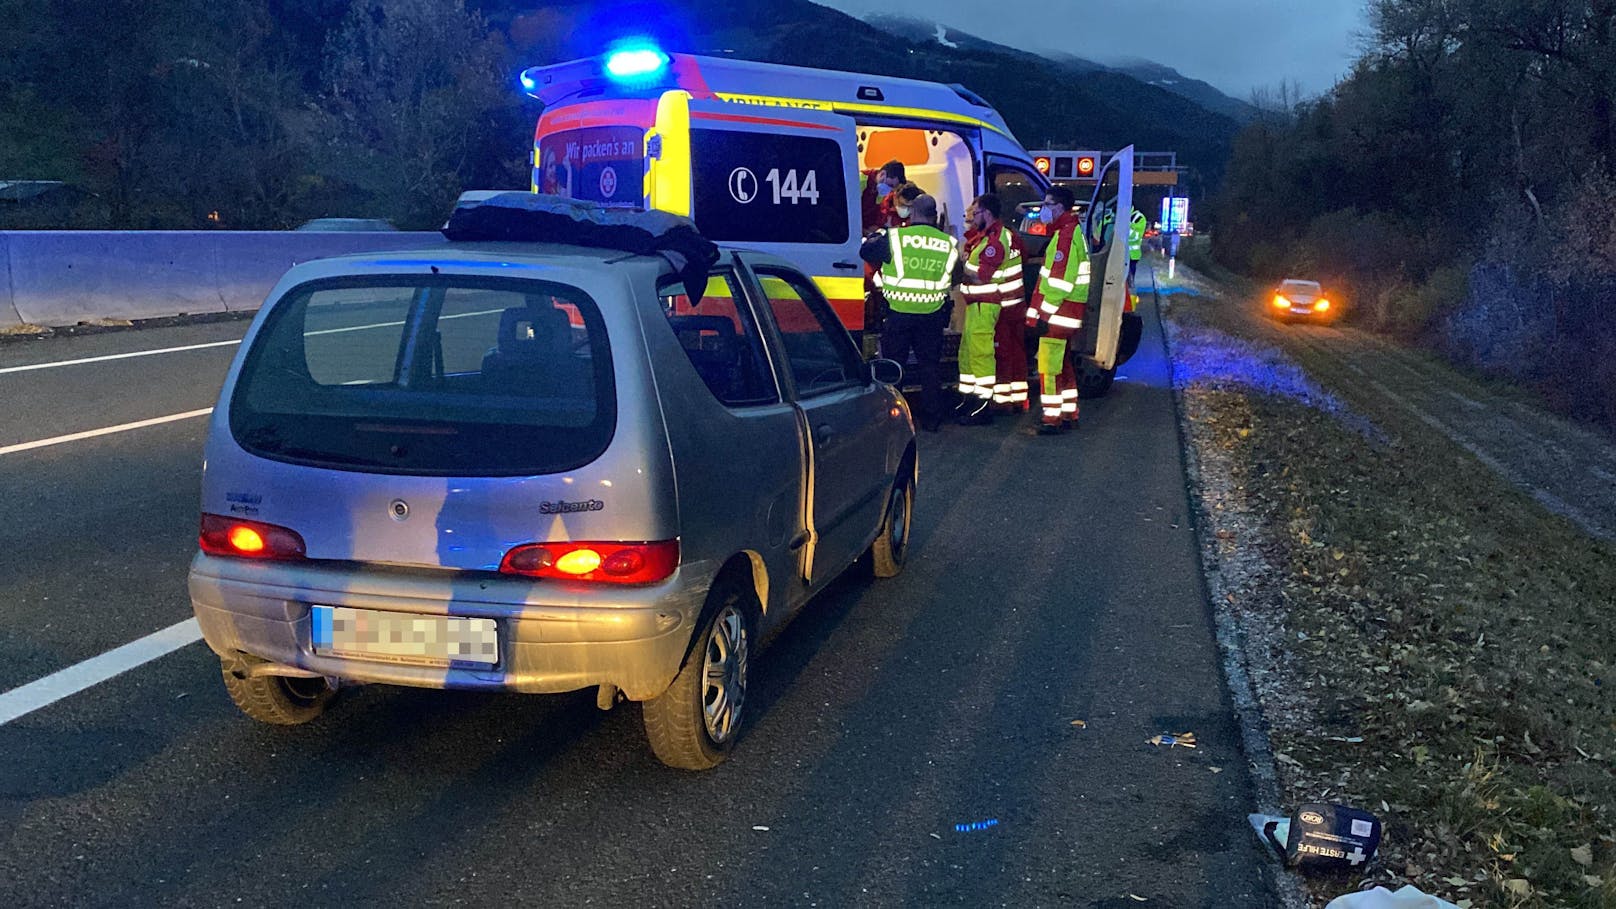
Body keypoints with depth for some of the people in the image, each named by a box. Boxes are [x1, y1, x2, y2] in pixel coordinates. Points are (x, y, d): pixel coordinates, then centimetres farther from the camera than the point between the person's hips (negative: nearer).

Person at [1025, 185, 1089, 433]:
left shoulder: (1065, 234, -16)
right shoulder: (1073, 231, 18)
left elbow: (1060, 280, -22)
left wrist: (1040, 313, -20)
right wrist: (1038, 309, 21)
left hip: (1058, 310, -11)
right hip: (1067, 311, 11)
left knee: (1049, 365, -8)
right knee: (1062, 364, 16)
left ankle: (1052, 418, -6)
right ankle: (1069, 414, 24)